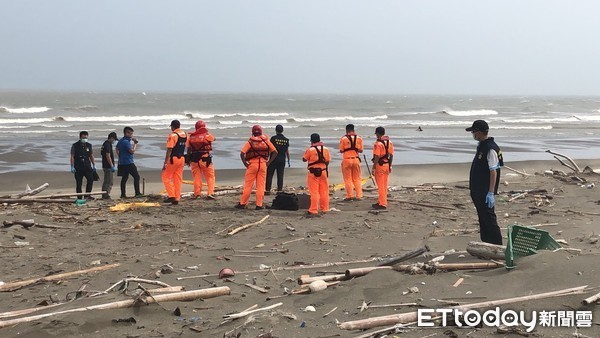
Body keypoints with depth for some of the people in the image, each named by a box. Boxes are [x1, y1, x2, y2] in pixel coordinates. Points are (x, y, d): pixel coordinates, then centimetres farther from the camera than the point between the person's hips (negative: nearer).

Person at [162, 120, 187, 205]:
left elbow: (169, 150, -17)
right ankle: (177, 199, 10)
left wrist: (165, 163, -16)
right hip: (182, 159, 7)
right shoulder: (185, 135, 9)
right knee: (178, 179, 10)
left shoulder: (172, 135, -13)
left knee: (166, 177, 5)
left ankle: (171, 196, -3)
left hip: (173, 159, -7)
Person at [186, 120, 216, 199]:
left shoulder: (190, 136, 5)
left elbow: (188, 149, 9)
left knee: (196, 177, 11)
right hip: (205, 159, -3)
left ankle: (197, 194, 12)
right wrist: (206, 132, 23)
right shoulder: (207, 135, -5)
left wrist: (188, 159, 18)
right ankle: (210, 193, -2)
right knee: (210, 177, 6)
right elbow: (213, 139, 16)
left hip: (194, 159, 3)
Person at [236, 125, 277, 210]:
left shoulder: (250, 142, -2)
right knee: (261, 185, 7)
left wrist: (245, 163, -4)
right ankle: (259, 205, 6)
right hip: (263, 164, 1)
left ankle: (242, 203, 9)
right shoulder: (266, 141, 4)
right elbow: (275, 152, 1)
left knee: (248, 185, 5)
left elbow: (242, 153, -13)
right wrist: (269, 162, 3)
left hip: (252, 164, -1)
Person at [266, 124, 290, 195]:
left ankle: (268, 190, 0)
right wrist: (288, 161, 14)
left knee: (269, 175, 3)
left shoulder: (273, 138, -6)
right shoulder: (286, 140, 4)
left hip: (273, 159, -3)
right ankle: (279, 190, 3)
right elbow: (287, 151, 7)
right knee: (280, 176, 6)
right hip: (282, 160, 3)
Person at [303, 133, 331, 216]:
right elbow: (327, 161, 8)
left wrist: (306, 152, 11)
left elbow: (304, 159, -2)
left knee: (314, 192, -3)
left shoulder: (310, 149, -11)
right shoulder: (325, 149, 3)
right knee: (324, 192, 12)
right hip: (323, 171, 4)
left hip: (313, 173, -4)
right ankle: (324, 209, 20)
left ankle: (314, 211, -4)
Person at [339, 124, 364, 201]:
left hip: (347, 159, -2)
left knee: (348, 179, 7)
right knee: (357, 178, 12)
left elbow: (341, 150, -5)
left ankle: (349, 196, 6)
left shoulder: (343, 138, -6)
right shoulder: (359, 138, 1)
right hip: (356, 159, 3)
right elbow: (360, 150, 1)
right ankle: (359, 196, 11)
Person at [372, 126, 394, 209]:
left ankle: (382, 204, -1)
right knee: (384, 185, 15)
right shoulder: (390, 142, 8)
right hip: (387, 165, 8)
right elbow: (391, 155, 10)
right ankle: (381, 201, 25)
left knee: (381, 186, -2)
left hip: (380, 165, -8)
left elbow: (377, 157, -19)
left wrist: (373, 168, -15)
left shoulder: (378, 143, -16)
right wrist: (390, 166, 17)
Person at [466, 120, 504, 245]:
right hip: (478, 190, 10)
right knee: (482, 218, 15)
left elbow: (493, 172, -21)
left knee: (489, 218, -5)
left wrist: (491, 193, -23)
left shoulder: (491, 149, -18)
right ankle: (485, 243, 24)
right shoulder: (481, 145, 12)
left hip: (486, 192, -10)